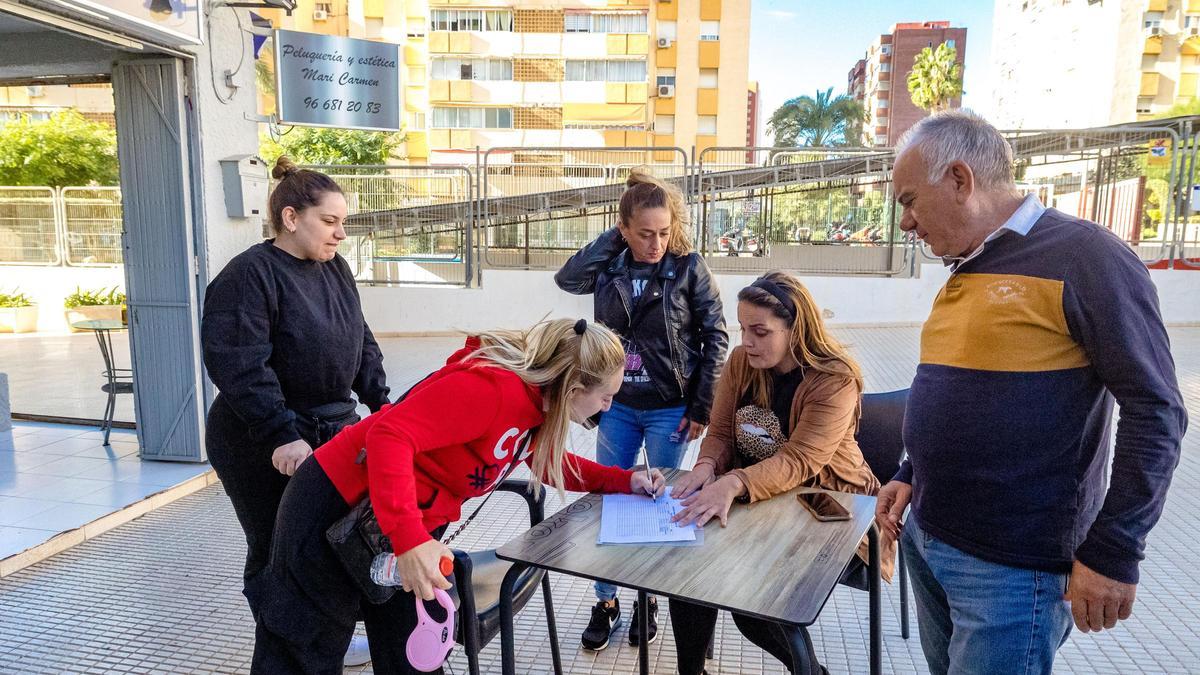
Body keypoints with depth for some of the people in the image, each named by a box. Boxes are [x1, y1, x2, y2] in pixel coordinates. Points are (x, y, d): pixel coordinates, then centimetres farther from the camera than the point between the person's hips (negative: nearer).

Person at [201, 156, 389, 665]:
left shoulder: (334, 267, 7)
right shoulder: (249, 274, -16)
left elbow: (361, 342, 13)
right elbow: (239, 365, -24)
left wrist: (380, 403, 3)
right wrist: (282, 434, -28)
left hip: (333, 430, 7)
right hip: (264, 446, -7)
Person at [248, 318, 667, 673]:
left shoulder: (537, 401, 1)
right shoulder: (493, 386, -29)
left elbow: (552, 465, 18)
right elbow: (390, 434, -36)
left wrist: (623, 481, 8)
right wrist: (409, 538, -43)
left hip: (411, 531, 9)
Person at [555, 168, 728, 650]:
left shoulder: (689, 267, -11)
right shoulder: (610, 266, -1)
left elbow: (715, 337, -8)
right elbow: (566, 279, -12)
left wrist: (703, 406, -9)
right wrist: (609, 242, -11)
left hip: (670, 409, -3)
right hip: (617, 406, 3)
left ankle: (649, 598, 31)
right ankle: (606, 602, 27)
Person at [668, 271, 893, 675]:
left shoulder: (836, 379, -20)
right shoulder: (741, 361, -3)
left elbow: (799, 461, -29)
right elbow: (720, 432, 0)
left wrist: (733, 484, -47)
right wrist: (707, 467, -24)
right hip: (758, 499, 6)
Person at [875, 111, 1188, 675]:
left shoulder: (1082, 255, -13)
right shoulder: (965, 270, 10)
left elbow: (1155, 411, -15)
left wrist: (1113, 551, -16)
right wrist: (910, 475, 12)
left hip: (1011, 564, -7)